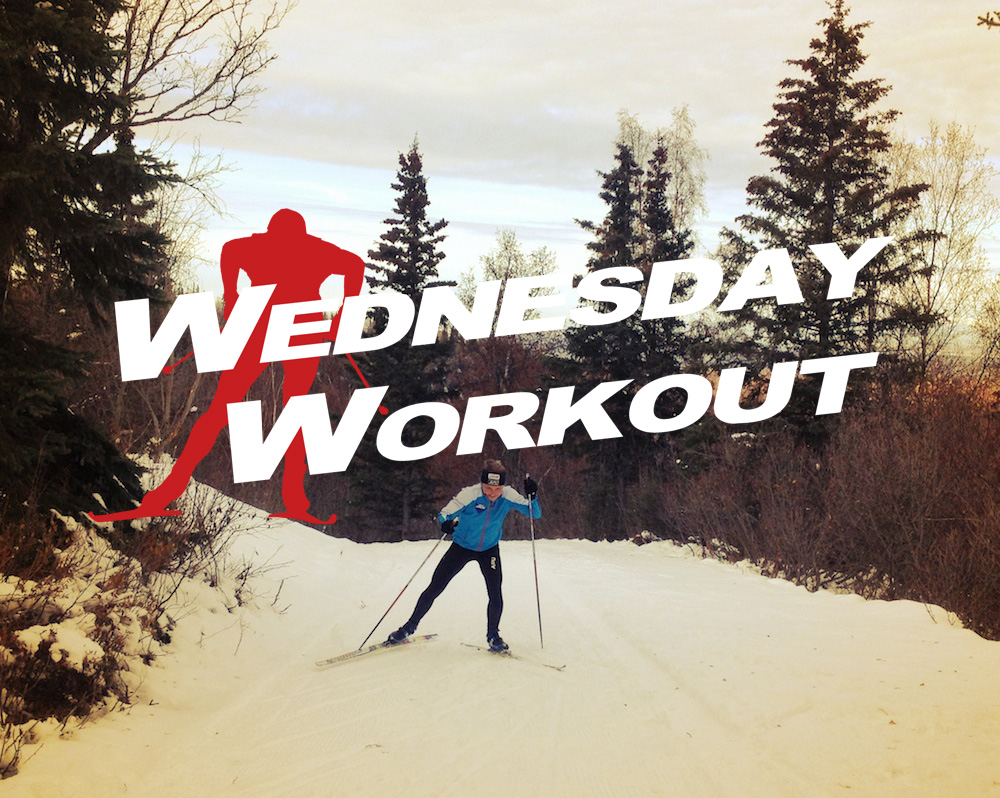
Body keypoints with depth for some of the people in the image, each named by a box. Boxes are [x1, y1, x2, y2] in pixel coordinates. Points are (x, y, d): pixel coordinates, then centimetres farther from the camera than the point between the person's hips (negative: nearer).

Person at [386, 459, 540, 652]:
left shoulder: (508, 496, -20)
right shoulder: (469, 494, -28)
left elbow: (535, 514, -15)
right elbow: (444, 514, -26)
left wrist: (532, 496, -35)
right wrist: (446, 524, -50)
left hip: (489, 550, 1)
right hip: (462, 546, -1)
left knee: (495, 594, -13)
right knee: (434, 588, 1)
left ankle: (493, 636, 9)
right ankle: (409, 627, 17)